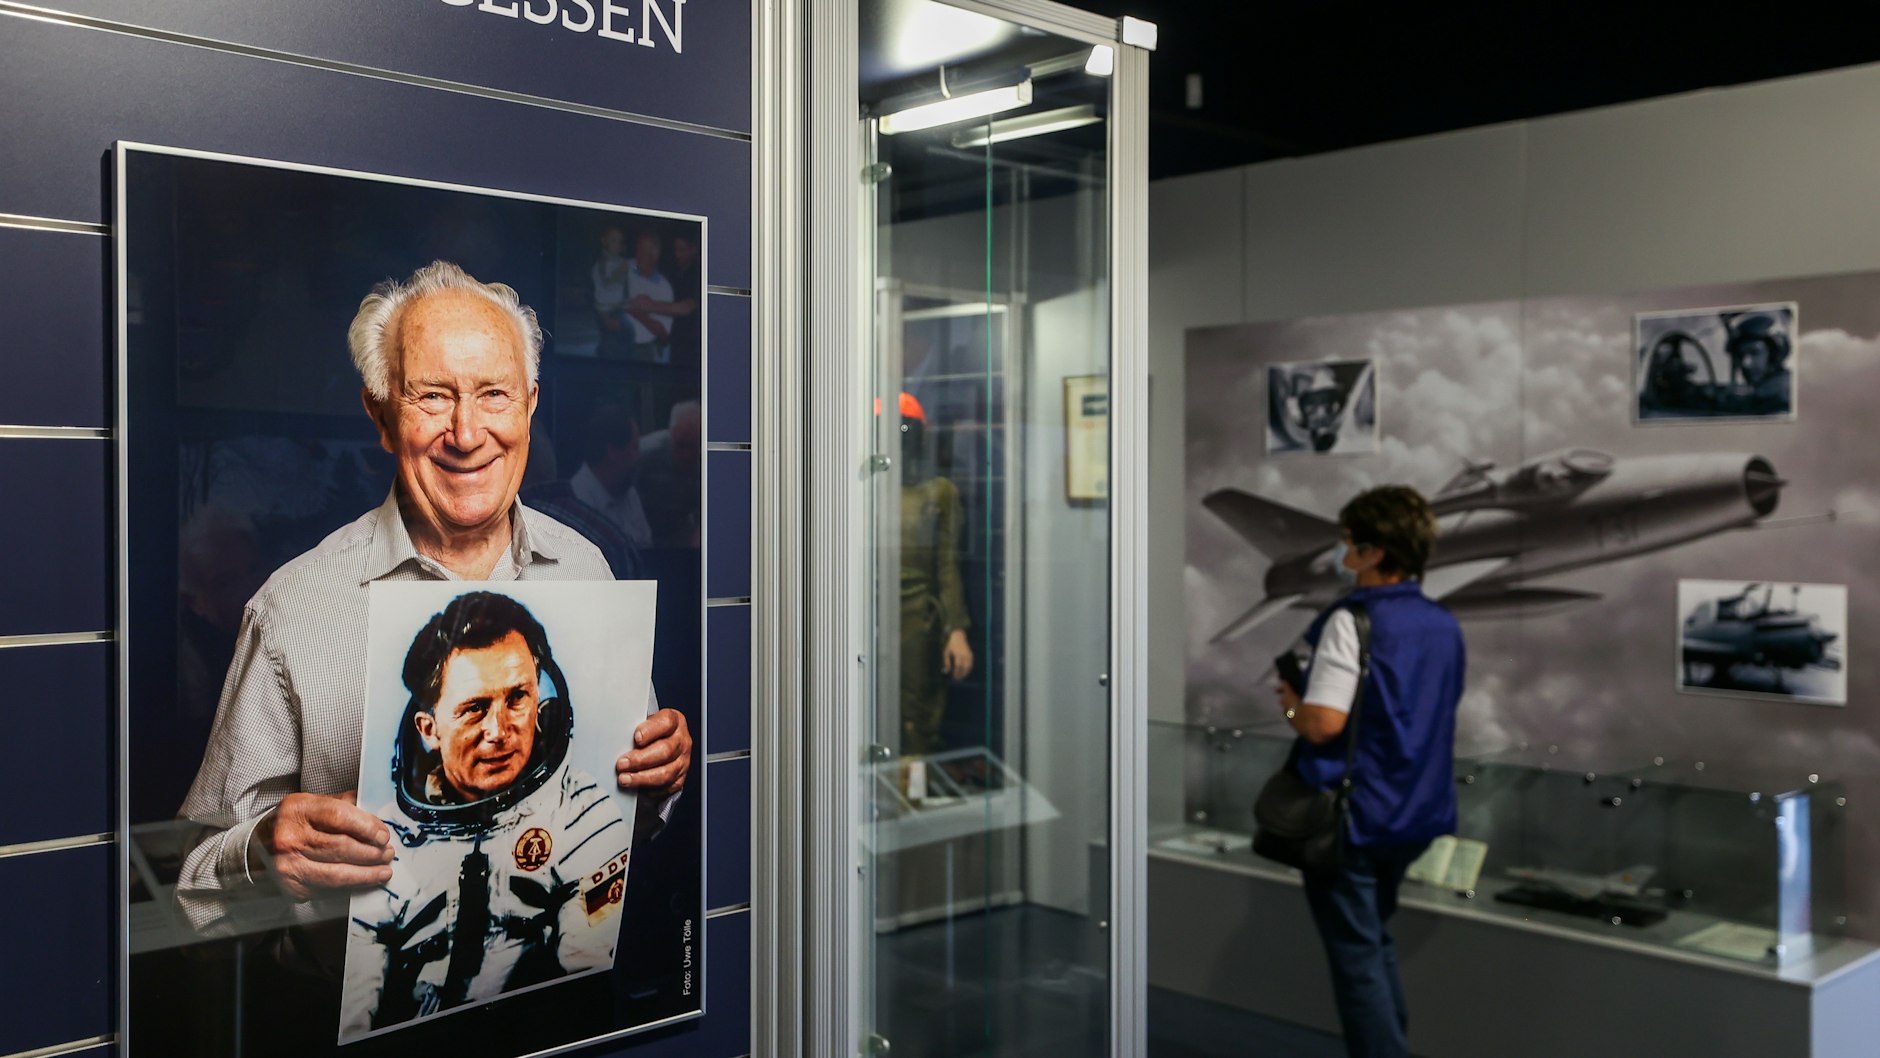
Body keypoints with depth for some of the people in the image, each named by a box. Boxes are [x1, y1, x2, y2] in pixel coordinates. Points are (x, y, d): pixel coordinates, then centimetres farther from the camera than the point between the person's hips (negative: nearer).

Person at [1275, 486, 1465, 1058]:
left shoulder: (1351, 621, -19)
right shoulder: (1445, 626, 6)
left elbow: (1323, 724, -26)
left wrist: (1291, 700, -5)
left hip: (1348, 817, -8)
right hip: (1413, 814, 8)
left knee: (1356, 958, 3)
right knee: (1377, 942, 24)